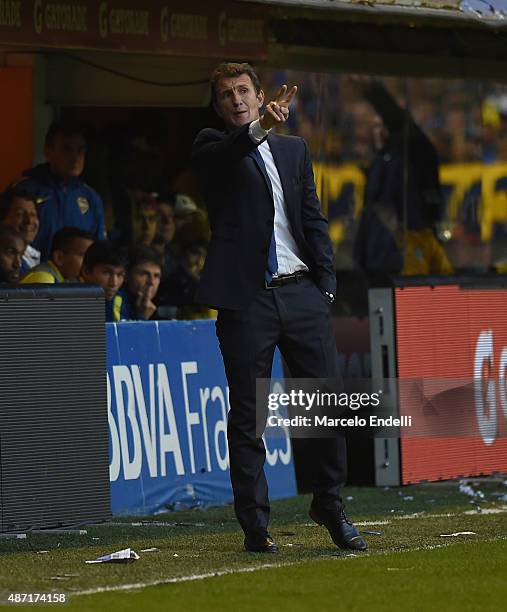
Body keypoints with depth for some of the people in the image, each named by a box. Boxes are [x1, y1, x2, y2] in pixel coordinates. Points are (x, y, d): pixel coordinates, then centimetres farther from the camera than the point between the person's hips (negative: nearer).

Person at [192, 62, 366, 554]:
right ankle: (255, 526, 4)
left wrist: (326, 283, 6)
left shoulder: (293, 149, 17)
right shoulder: (212, 148, 5)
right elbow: (226, 155, -20)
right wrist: (260, 126, -39)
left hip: (301, 293, 4)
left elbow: (313, 219, 16)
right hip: (246, 297, -4)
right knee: (247, 415, -1)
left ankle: (330, 506, 18)